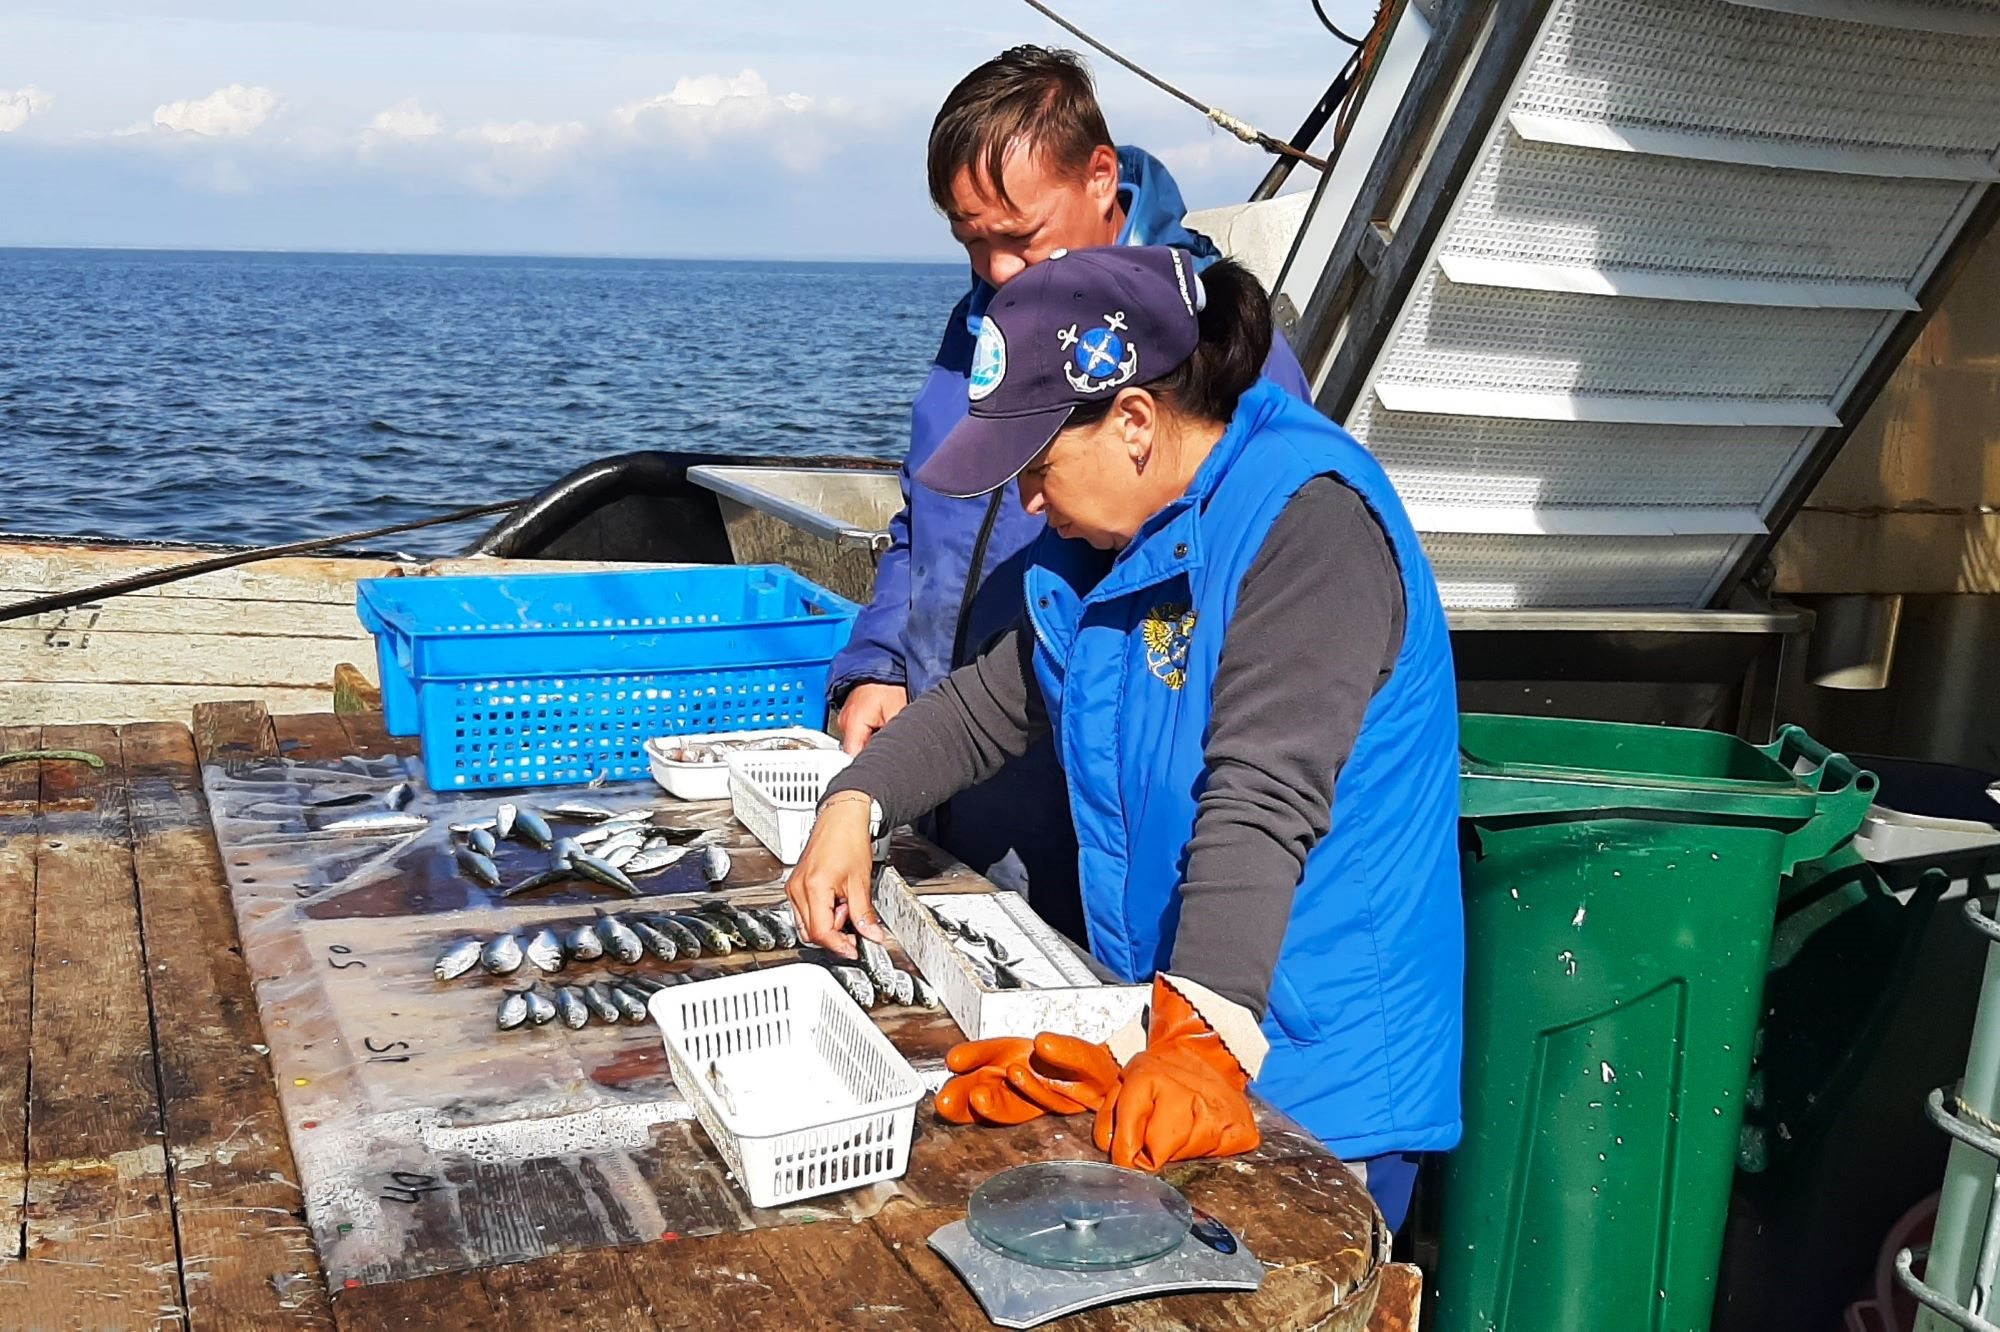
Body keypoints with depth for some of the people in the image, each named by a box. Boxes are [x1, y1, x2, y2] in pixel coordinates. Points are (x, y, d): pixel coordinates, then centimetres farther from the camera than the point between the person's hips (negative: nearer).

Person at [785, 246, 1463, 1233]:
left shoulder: (1306, 520, -21)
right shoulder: (1106, 536, 8)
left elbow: (1262, 800, -31)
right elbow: (992, 703, 17)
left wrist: (1202, 1040, -38)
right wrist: (854, 807, 2)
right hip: (1162, 1033, 8)